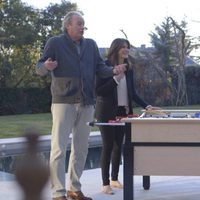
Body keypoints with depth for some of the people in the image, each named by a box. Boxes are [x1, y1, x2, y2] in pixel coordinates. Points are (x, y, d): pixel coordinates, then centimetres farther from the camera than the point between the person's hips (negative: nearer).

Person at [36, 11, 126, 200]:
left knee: (81, 148, 11)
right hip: (63, 102, -5)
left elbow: (99, 67, 13)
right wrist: (47, 66, -29)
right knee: (59, 148, -7)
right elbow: (39, 67, -5)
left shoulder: (91, 45, 12)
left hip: (86, 103, 6)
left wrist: (113, 71, -7)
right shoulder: (55, 43, -2)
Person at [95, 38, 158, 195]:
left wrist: (146, 106, 2)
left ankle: (115, 179, 20)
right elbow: (99, 91, -13)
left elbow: (133, 92, 11)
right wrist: (115, 79, -20)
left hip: (123, 111, 5)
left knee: (118, 146, 9)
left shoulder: (129, 69, 8)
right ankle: (106, 184, 2)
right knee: (108, 146, -4)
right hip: (107, 112, -5)